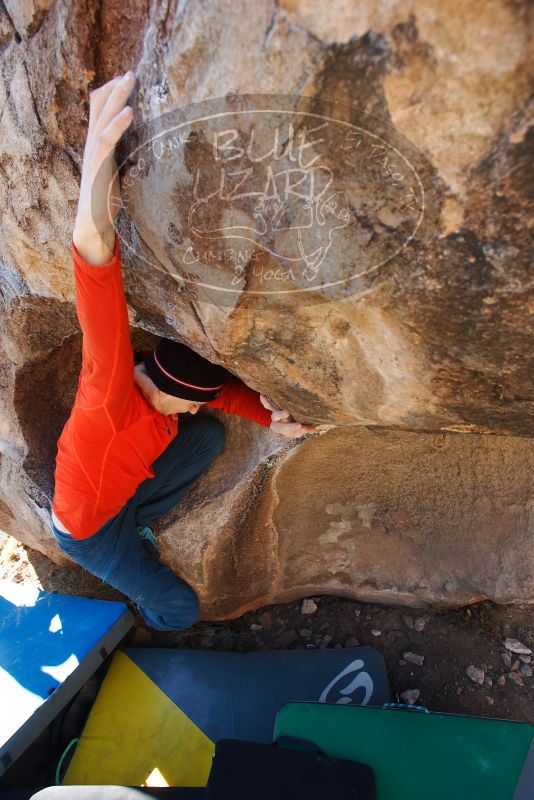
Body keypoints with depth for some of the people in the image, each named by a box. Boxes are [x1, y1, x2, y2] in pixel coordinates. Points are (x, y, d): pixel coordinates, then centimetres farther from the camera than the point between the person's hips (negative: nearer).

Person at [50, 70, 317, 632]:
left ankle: (138, 523, 11)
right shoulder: (112, 395, -40)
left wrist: (271, 418, -22)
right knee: (181, 610, -8)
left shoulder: (167, 385, -16)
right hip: (86, 526, -7)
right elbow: (104, 332, -62)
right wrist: (94, 233, -80)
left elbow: (226, 391, -4)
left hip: (125, 489, 7)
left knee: (211, 436, -6)